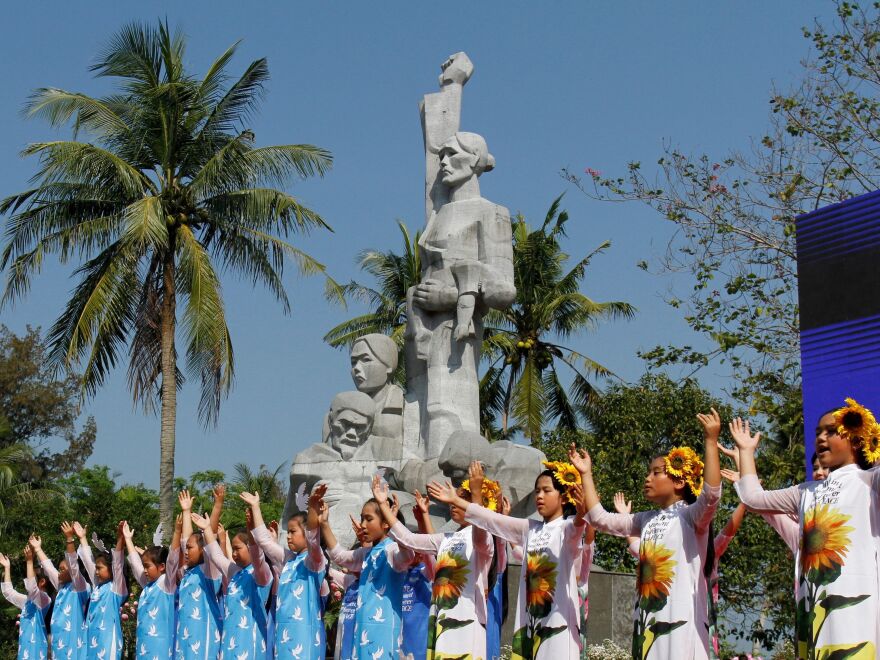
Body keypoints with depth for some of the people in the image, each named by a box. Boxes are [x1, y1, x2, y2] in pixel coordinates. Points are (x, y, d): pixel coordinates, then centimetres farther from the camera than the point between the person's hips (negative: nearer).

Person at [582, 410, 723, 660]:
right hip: (647, 618, 7)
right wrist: (586, 474, 21)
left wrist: (711, 441, -25)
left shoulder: (690, 515, -2)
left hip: (680, 619, -7)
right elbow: (600, 519, 20)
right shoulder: (646, 520, 19)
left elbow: (711, 494, -22)